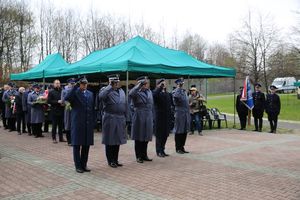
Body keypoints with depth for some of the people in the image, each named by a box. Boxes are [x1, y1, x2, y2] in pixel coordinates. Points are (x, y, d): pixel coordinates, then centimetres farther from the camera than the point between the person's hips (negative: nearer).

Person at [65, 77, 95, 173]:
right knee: (77, 145, 4)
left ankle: (84, 164, 21)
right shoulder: (75, 93, -3)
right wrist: (75, 86, -23)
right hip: (77, 123, -4)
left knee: (86, 145, 9)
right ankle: (78, 166, 14)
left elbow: (92, 109, 13)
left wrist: (93, 122, 7)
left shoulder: (90, 94, 12)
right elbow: (66, 98, -25)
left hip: (88, 123, 4)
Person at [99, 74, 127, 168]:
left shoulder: (122, 91, 13)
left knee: (118, 141, 12)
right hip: (110, 119, -5)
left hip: (120, 119, 6)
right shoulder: (105, 90, -5)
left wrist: (125, 119, 13)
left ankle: (115, 160, 24)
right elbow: (101, 97, -29)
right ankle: (110, 161, 16)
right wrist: (110, 86, -22)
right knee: (109, 141, 4)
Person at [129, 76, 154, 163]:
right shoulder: (137, 92, -9)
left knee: (146, 137, 12)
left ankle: (144, 155, 24)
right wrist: (139, 85, -27)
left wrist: (152, 117, 15)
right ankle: (139, 156, 15)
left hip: (148, 117, 6)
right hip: (139, 117, -6)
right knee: (139, 138, 4)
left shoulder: (149, 92, 11)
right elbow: (131, 94, -34)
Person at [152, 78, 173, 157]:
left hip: (167, 117, 6)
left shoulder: (168, 93, 14)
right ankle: (159, 151, 13)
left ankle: (162, 150, 25)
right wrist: (161, 87, -26)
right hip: (159, 117, -6)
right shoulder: (156, 92, -6)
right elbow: (154, 95, -30)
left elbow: (171, 103, 16)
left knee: (165, 134, 12)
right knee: (159, 134, 3)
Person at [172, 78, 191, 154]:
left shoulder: (184, 91, 17)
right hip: (179, 114, -8)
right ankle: (178, 148, 10)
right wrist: (179, 87, -22)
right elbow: (176, 96, -33)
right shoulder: (175, 91, -8)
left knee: (185, 131, 11)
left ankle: (182, 147, 22)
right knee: (179, 132, 0)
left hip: (186, 114, 8)